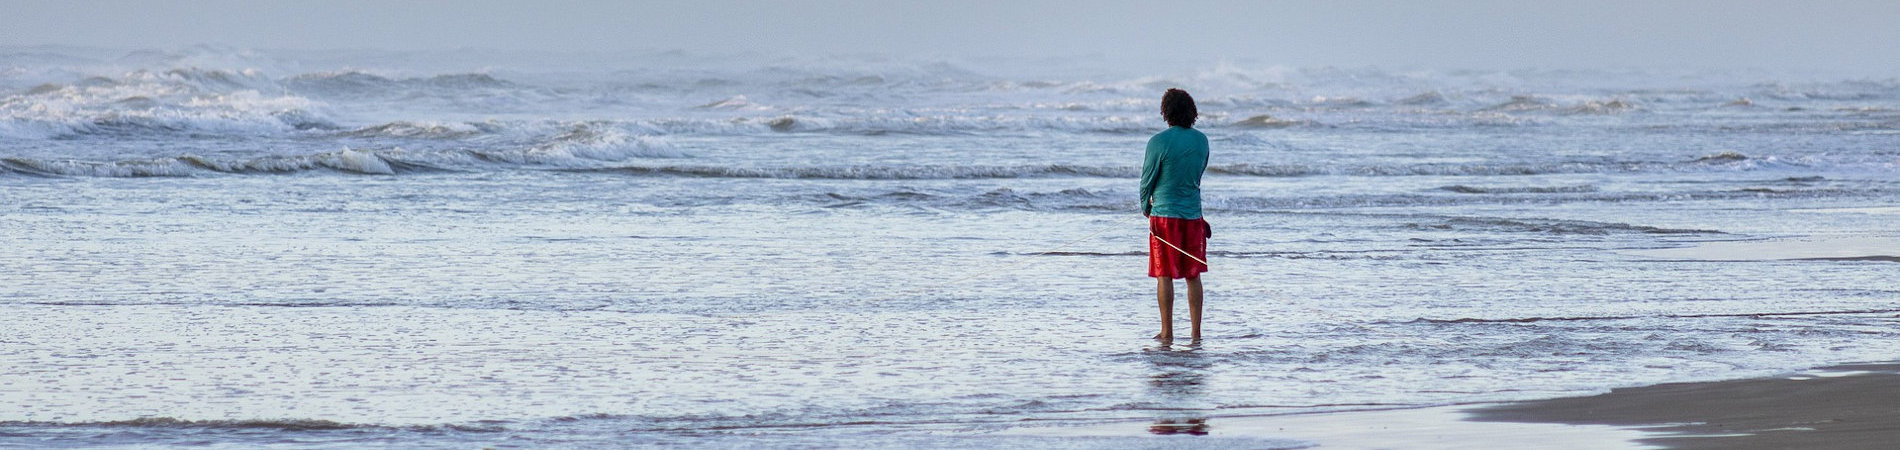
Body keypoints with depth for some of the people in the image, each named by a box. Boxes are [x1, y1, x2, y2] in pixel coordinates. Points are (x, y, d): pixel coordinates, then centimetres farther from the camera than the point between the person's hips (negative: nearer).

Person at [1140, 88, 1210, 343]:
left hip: (1164, 214, -4)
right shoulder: (1201, 140, 3)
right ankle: (1196, 333, 10)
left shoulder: (1159, 142, -13)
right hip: (1193, 214, 4)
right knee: (1193, 275, 9)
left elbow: (1147, 179, -4)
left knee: (1164, 276, 2)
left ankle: (1167, 333, 2)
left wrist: (1145, 206, 15)